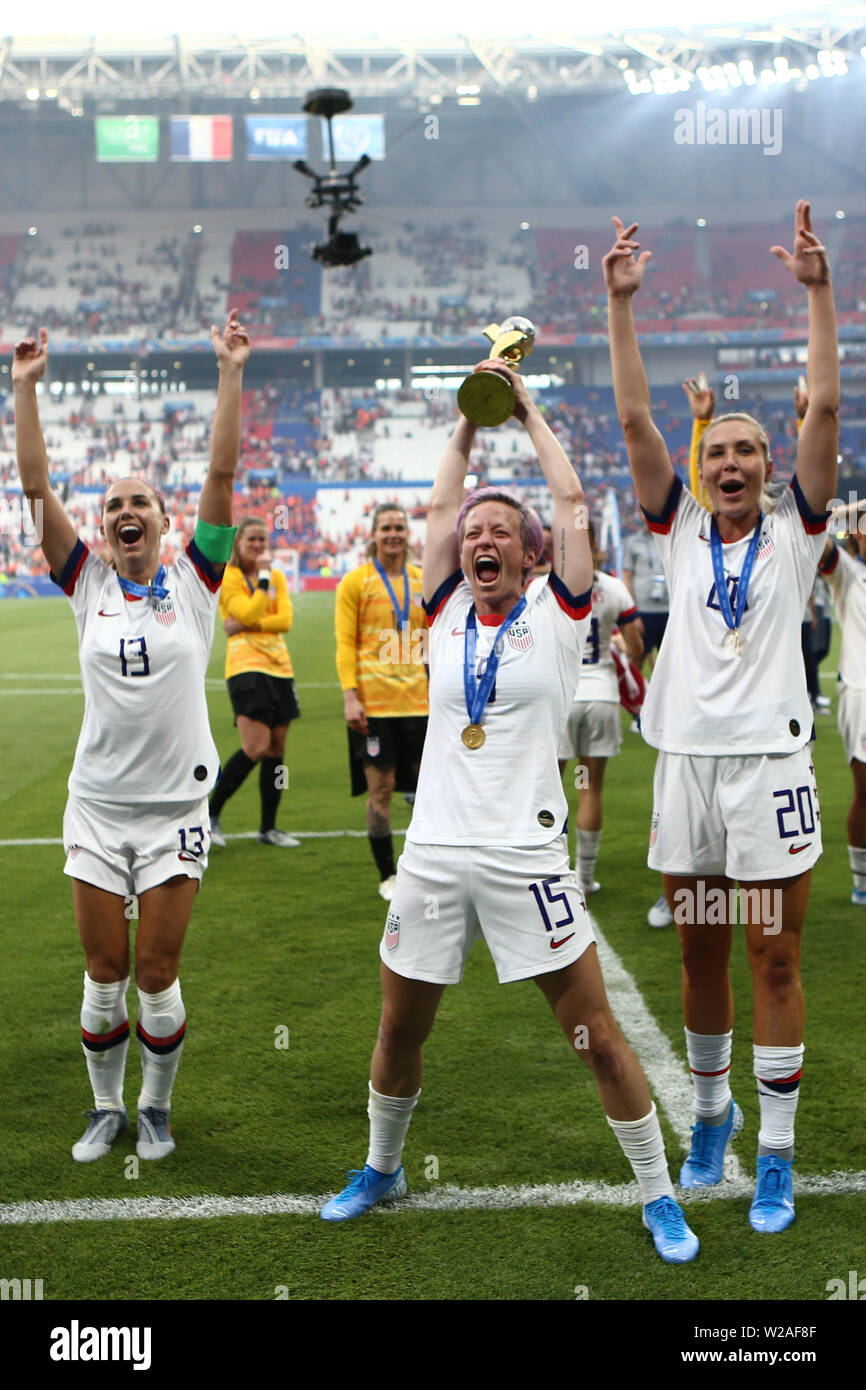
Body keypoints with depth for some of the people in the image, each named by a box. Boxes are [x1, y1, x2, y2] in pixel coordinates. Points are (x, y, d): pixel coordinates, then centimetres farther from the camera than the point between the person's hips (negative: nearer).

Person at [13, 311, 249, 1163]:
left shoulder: (193, 582, -1)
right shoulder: (89, 587, 2)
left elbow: (221, 474, -9)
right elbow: (36, 486, -2)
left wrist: (230, 374, -14)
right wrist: (25, 388, -7)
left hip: (174, 806, -1)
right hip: (97, 805, 2)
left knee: (157, 976, 4)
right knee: (104, 975, 8)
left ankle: (156, 1108, 26)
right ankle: (105, 1109, 28)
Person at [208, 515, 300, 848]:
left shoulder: (277, 577, 14)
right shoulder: (227, 577, -1)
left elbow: (285, 619, 0)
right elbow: (249, 613, -15)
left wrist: (247, 624, -12)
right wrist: (263, 577, -8)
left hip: (279, 665, 6)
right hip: (246, 664, -6)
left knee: (276, 748, 6)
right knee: (256, 747, -17)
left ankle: (268, 827, 15)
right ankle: (211, 813, -1)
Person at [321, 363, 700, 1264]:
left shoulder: (555, 614, 1)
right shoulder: (448, 614, 9)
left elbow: (569, 500, -1)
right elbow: (439, 505, 11)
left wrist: (528, 409, 10)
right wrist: (470, 416, 18)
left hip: (524, 853, -3)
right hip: (434, 851, 4)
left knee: (597, 1036, 1)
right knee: (399, 1031, 14)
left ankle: (658, 1198, 17)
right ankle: (381, 1169, 38)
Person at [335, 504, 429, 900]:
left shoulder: (423, 581, 11)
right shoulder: (355, 581, 0)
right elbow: (345, 643, -3)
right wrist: (350, 695, -12)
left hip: (418, 698, 4)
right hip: (373, 700, -4)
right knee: (381, 786, -1)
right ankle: (387, 876, 11)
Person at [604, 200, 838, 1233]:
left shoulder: (793, 531, 5)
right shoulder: (680, 530, 9)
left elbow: (824, 409, -5)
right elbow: (633, 420, 2)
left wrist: (817, 292, -11)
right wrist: (620, 307, -4)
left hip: (768, 761, -2)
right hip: (685, 760, 2)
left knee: (774, 959, 1)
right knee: (700, 955, 12)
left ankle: (775, 1152, 11)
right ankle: (711, 1112, 31)